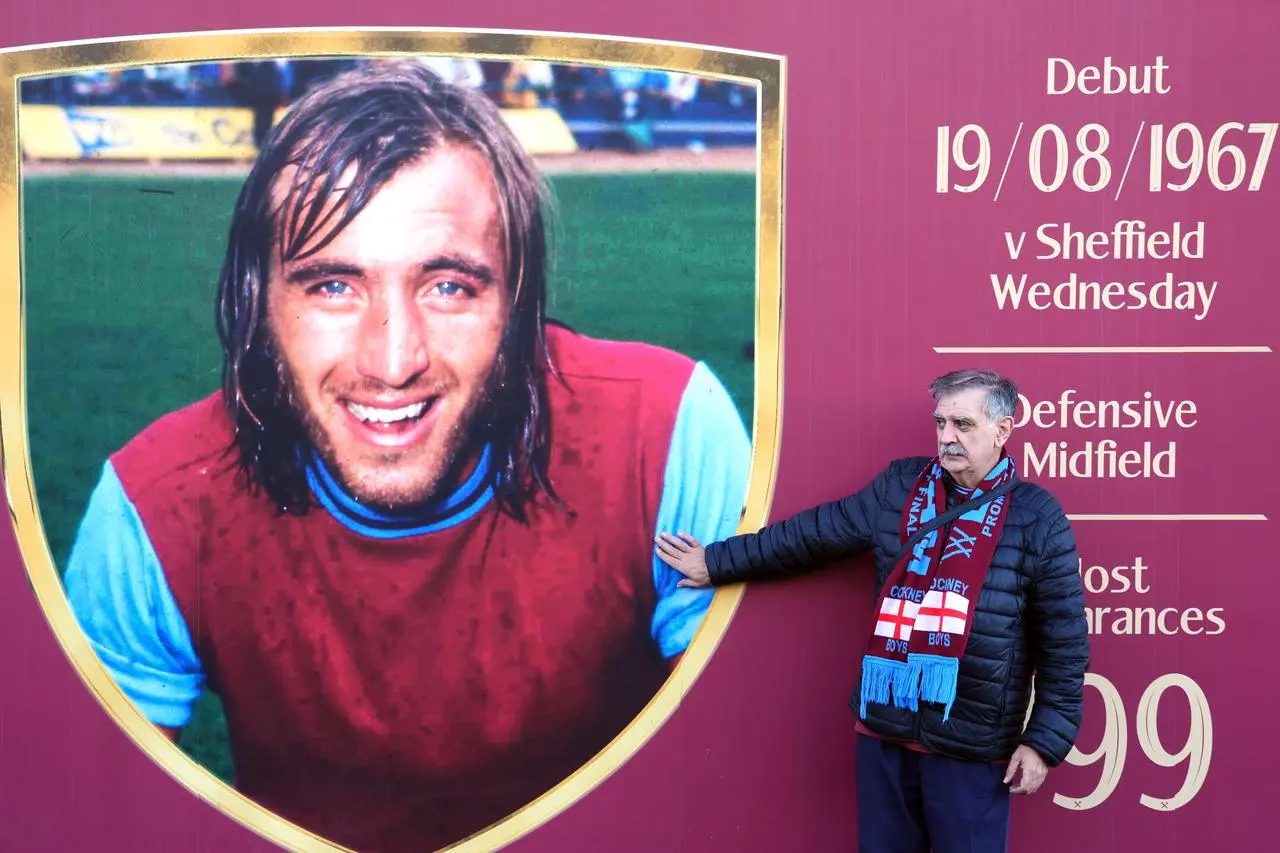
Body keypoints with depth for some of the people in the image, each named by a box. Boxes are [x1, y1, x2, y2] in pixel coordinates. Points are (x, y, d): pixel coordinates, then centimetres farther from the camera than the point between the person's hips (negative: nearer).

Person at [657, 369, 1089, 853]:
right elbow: (811, 535, 13)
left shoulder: (1035, 517, -4)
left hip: (972, 745, -4)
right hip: (883, 729, 4)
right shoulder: (899, 487, 6)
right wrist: (717, 561, 17)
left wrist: (1046, 740, -7)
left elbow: (1064, 641, -3)